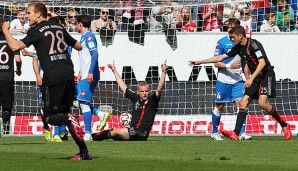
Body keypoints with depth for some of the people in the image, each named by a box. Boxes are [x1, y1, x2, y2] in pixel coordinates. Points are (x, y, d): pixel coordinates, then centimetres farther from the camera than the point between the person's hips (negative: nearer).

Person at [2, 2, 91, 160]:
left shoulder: (36, 30, -3)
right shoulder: (59, 28, 17)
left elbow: (15, 46, -14)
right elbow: (78, 46, 28)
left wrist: (5, 30, 1)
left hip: (53, 77, -6)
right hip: (68, 74, 6)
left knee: (50, 117, 4)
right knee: (64, 111, 14)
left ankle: (70, 119, -29)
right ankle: (84, 152, 8)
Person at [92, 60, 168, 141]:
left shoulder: (152, 99, 0)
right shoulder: (135, 98, 13)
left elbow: (159, 89, -15)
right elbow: (123, 87, 23)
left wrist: (163, 73, -28)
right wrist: (114, 71, 30)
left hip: (141, 134, -7)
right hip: (131, 131, 7)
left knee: (117, 132, -18)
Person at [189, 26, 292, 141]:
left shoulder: (253, 44, -17)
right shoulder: (238, 48, 9)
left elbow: (262, 62, -26)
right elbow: (221, 58, 17)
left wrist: (251, 79, -33)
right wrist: (200, 62, 16)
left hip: (266, 74, -9)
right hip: (255, 78, 9)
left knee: (262, 103, -23)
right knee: (243, 102, -4)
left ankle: (284, 126, -7)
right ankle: (236, 133, -10)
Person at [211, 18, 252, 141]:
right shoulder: (222, 42, -5)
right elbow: (217, 63, -7)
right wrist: (229, 66, -21)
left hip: (237, 80, 3)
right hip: (223, 80, -3)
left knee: (240, 103, -11)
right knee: (219, 107, 6)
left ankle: (242, 133, -12)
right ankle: (214, 132, 20)